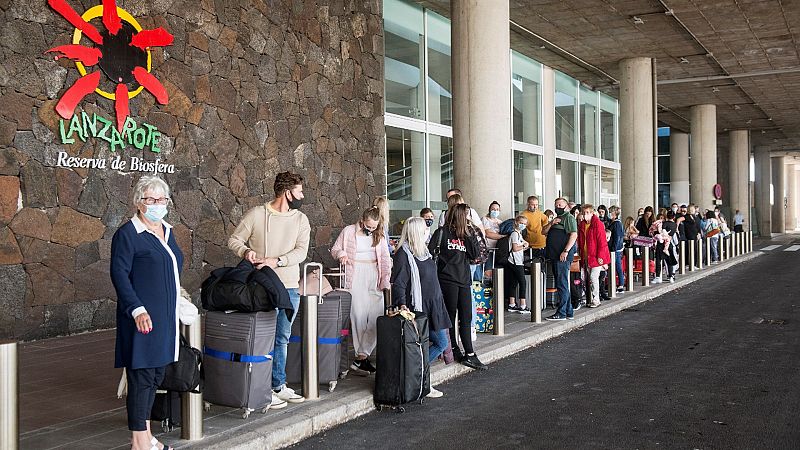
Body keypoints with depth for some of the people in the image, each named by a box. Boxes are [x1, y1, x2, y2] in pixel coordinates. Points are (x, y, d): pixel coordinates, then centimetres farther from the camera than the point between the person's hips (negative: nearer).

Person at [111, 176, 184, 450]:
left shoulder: (167, 231, 14)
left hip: (165, 316, 8)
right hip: (143, 318, -8)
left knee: (157, 374, 13)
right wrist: (137, 310, -23)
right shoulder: (128, 234, -10)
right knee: (142, 376, -4)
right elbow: (119, 274, -14)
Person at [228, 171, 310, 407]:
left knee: (282, 339, 13)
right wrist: (246, 251, -18)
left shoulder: (301, 220, 6)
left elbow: (301, 251, -5)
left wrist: (277, 261, -19)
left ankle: (278, 386, 23)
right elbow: (234, 239, 2)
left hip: (290, 288, 5)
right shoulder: (256, 214, -4)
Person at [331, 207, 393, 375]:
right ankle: (363, 357, -1)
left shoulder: (379, 236, 13)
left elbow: (385, 260, 13)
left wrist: (385, 281, 2)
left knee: (377, 317, -7)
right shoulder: (348, 232, 3)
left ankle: (360, 358, 0)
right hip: (355, 279, -4)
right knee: (359, 316, -11)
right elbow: (334, 249, 11)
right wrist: (341, 254, -12)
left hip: (374, 280, 4)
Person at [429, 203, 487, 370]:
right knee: (450, 316, 2)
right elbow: (430, 252, -5)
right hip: (448, 279, -6)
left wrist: (470, 236, -2)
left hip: (464, 280, 6)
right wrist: (434, 269, -8)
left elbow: (474, 255, 6)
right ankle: (453, 349, 14)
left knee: (466, 318, 1)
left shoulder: (466, 234, 14)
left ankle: (469, 355, 0)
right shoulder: (443, 232, -3)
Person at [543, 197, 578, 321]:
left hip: (563, 256, -10)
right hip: (555, 255, 10)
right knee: (562, 284, 13)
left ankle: (562, 313, -8)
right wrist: (551, 224, 0)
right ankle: (569, 311, 19)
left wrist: (566, 251, -22)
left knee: (562, 284, -9)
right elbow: (544, 232, 19)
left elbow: (574, 235, -15)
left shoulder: (569, 218, -4)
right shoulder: (556, 219, 24)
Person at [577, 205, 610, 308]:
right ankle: (592, 299, 16)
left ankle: (596, 300, 0)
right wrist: (580, 254, 10)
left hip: (596, 256, -7)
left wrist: (600, 256, -15)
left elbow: (602, 241, -12)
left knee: (593, 277, -9)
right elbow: (580, 242, 17)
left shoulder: (598, 224, -9)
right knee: (590, 278, 8)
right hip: (586, 257, 7)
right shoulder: (581, 225, 11)